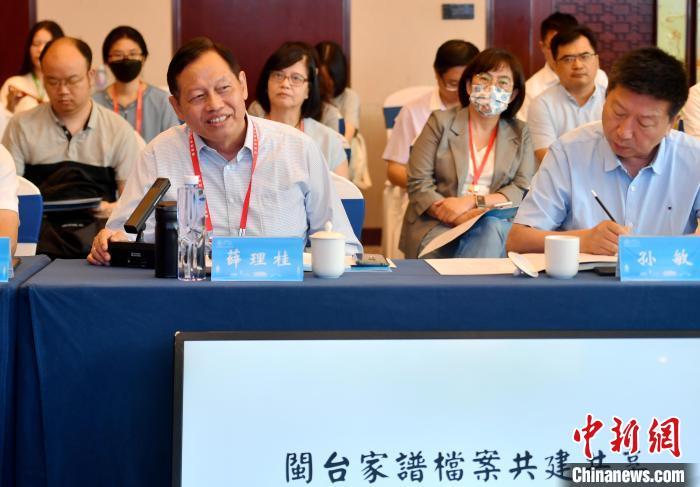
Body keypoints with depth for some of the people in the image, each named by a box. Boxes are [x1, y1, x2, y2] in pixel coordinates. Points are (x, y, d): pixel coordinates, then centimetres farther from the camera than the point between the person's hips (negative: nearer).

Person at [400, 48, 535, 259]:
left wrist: (472, 201, -14)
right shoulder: (441, 123, 10)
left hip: (496, 224, 2)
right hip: (437, 227, -2)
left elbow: (523, 190, 2)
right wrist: (459, 217, -16)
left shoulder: (520, 133, 16)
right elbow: (418, 184, 1)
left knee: (491, 227, -34)